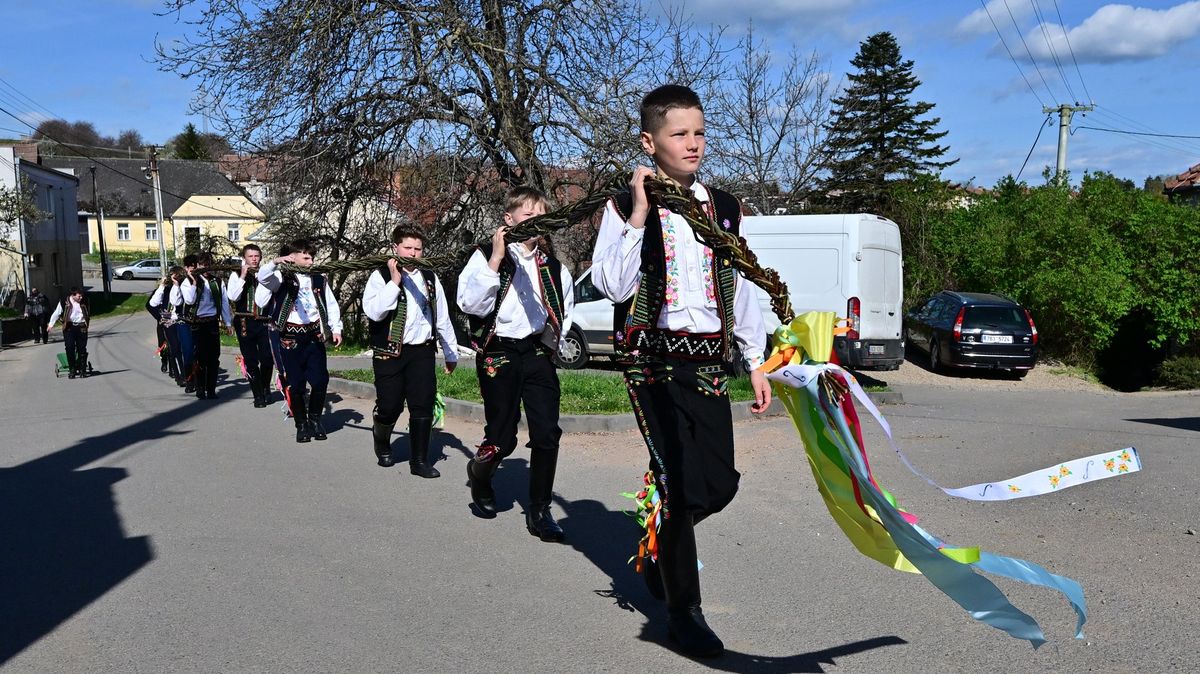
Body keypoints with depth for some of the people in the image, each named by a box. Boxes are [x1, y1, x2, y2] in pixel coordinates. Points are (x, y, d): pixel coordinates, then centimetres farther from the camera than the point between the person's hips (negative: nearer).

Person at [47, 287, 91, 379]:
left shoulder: (84, 302, 6)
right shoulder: (64, 302, -3)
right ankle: (72, 370, 0)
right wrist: (51, 324, 3)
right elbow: (57, 313, 5)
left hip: (81, 327, 2)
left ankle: (82, 370, 9)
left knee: (82, 349, 2)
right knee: (70, 349, -5)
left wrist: (87, 323, 28)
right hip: (69, 328, -2)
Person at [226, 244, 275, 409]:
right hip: (245, 323, -1)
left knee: (267, 359, -3)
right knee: (251, 361, 2)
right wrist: (243, 277, -13)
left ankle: (265, 389, 24)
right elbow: (232, 297, -11)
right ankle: (258, 396, 11)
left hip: (264, 322, 1)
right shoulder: (236, 275, 4)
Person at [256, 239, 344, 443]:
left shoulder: (319, 280, 12)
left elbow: (331, 305, 16)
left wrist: (336, 328, 7)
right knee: (296, 384, 1)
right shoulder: (283, 277, 1)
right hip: (291, 337, -3)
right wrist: (277, 261, -34)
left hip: (314, 335, 3)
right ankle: (301, 424, 15)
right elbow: (263, 277, -18)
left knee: (320, 380, -2)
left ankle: (315, 419, 19)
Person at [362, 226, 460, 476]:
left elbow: (442, 318, 15)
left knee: (423, 406, -2)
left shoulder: (430, 279, 10)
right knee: (389, 406, 1)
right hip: (389, 353, -3)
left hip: (422, 352, 3)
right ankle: (382, 446, 31)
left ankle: (419, 460, 7)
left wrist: (451, 353, 18)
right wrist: (395, 282, -20)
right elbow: (373, 312, -17)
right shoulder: (381, 276, -2)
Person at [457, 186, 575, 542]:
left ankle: (539, 511, 5)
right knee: (502, 438, 2)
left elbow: (565, 308, 24)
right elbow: (470, 304, -18)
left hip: (538, 354, 4)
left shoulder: (551, 264, 9)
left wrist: (553, 342, 14)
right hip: (499, 355, -3)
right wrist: (495, 260, -21)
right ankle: (479, 475, 36)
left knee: (547, 433, -7)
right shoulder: (487, 256, -4)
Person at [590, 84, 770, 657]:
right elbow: (613, 286, -14)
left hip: (709, 359, 4)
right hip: (654, 357, -4)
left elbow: (743, 290, 16)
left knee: (719, 482, 1)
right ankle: (683, 610, 12)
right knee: (682, 482, -6)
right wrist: (640, 214, -19)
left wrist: (757, 362, 14)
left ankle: (660, 543, 34)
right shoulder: (625, 208, -1)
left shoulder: (724, 208, 12)